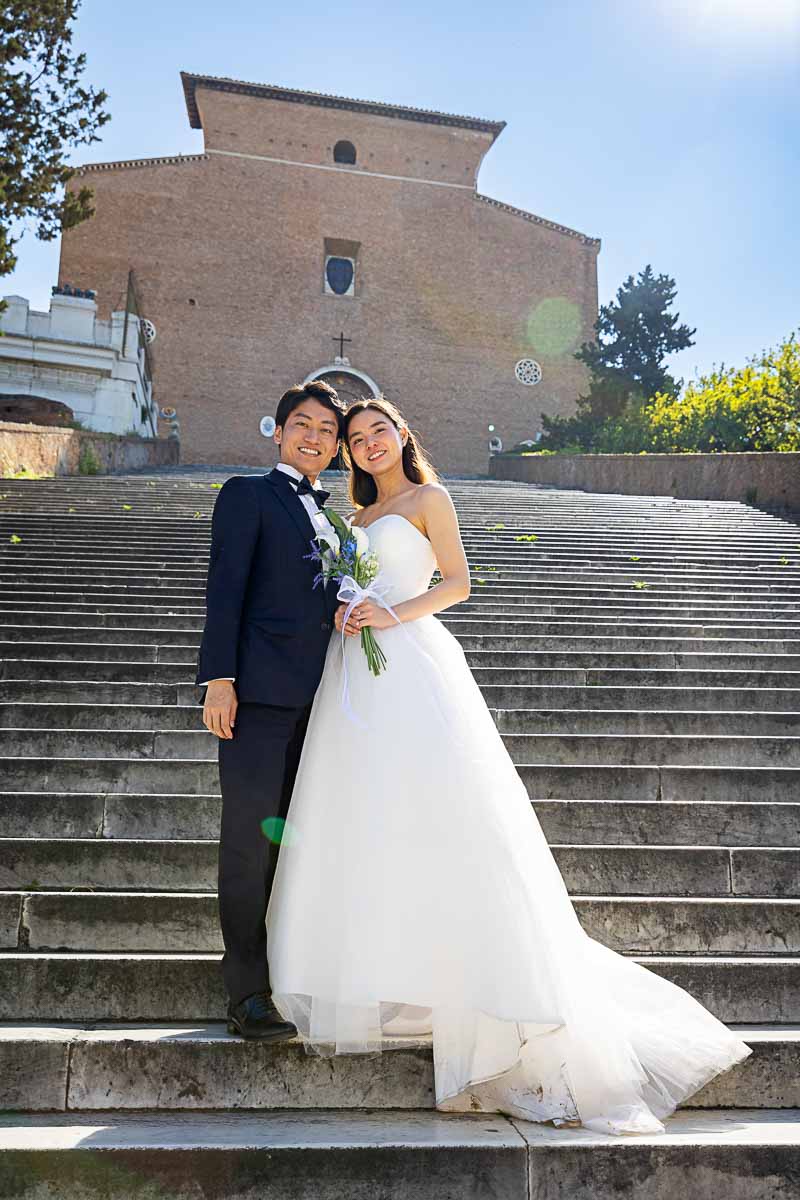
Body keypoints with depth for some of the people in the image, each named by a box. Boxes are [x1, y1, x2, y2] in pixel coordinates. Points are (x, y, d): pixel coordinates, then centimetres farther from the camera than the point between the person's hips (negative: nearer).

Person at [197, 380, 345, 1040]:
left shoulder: (328, 514, 22)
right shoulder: (247, 494, 3)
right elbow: (225, 588, -6)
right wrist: (219, 678, -14)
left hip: (317, 698, 6)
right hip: (259, 692, -6)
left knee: (291, 839, 13)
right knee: (250, 841, -2)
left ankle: (289, 973, 25)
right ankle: (248, 992, 6)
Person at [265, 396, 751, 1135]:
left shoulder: (429, 497, 6)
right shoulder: (360, 518, 24)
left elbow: (457, 583, -2)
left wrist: (396, 615, -16)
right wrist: (342, 615, 0)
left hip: (414, 667, -7)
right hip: (357, 679, 7)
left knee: (442, 819, -11)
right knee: (361, 827, 3)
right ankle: (372, 987, 12)